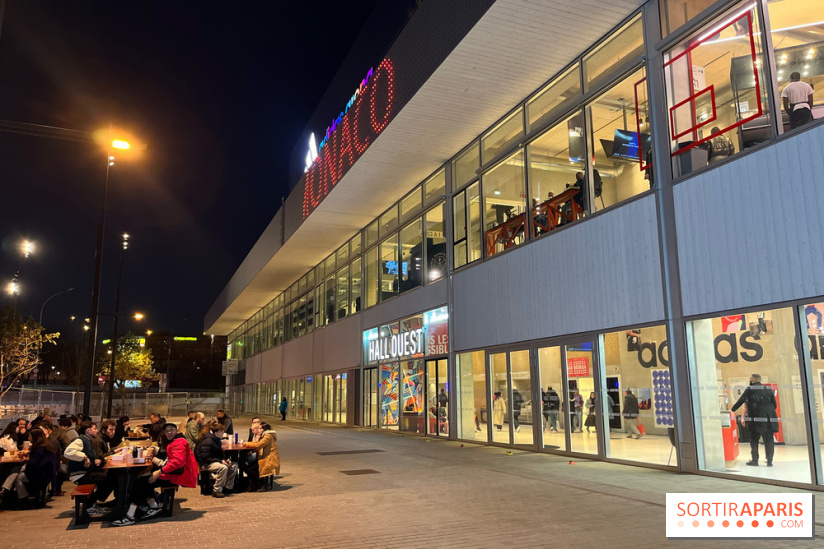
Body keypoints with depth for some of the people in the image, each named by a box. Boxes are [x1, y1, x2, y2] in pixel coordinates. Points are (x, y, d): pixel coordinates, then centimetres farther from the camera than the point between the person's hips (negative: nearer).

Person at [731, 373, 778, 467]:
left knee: (754, 439, 5)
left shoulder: (749, 390, -2)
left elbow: (740, 402, -2)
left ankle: (755, 460, 5)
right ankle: (769, 461, 6)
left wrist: (731, 410, 7)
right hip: (769, 418, 4)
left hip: (756, 419, -4)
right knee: (769, 439, 8)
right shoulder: (768, 389, 10)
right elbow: (774, 404, 11)